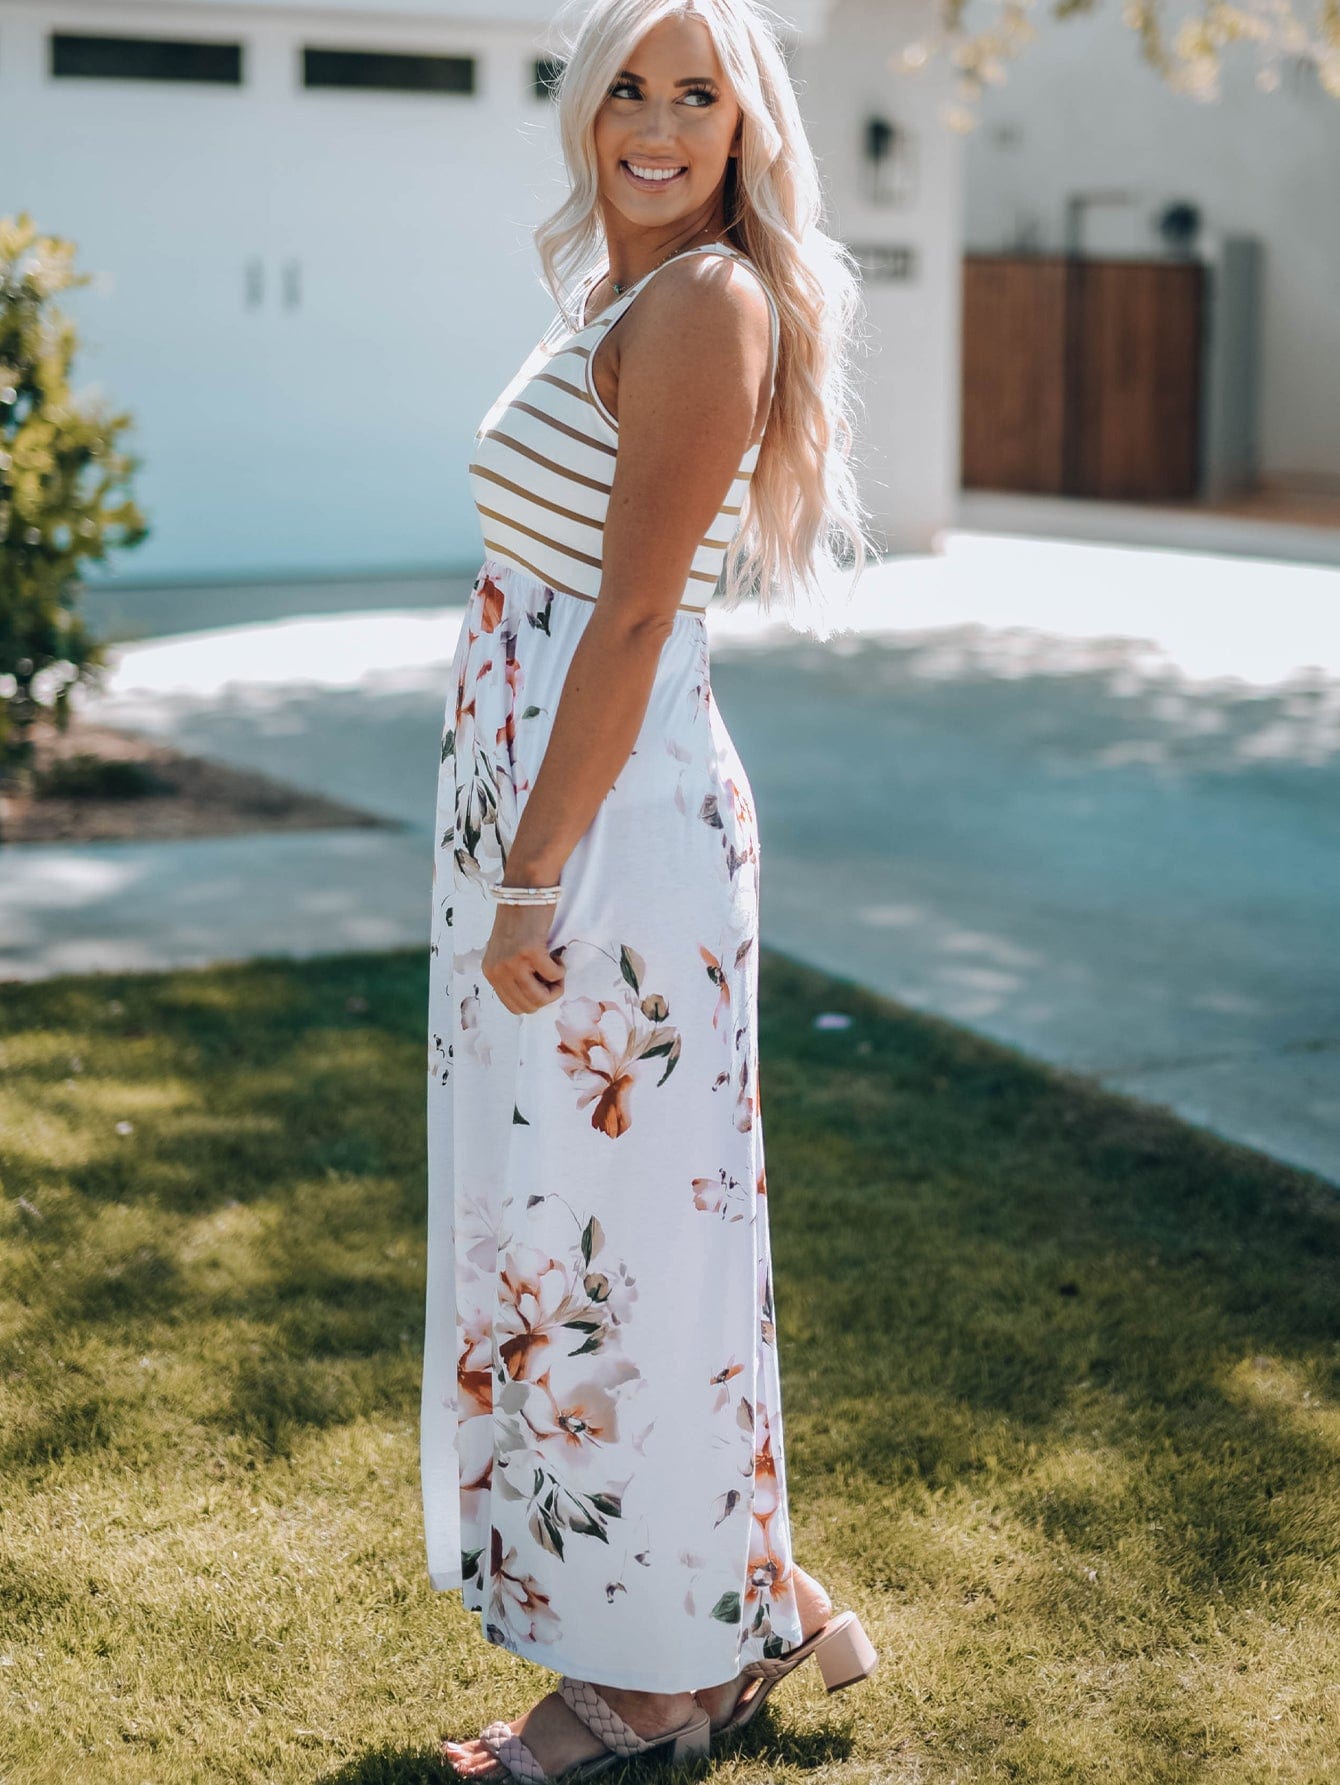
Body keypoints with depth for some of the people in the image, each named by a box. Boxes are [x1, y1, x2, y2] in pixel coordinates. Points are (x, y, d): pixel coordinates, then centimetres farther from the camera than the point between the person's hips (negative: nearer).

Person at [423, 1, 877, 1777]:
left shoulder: (705, 303, -13)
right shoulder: (624, 300, 16)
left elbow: (634, 616, -19)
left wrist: (533, 879, -20)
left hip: (611, 824, -10)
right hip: (543, 799, 10)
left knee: (606, 1224, 0)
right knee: (573, 1213, 16)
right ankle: (744, 1602, 31)